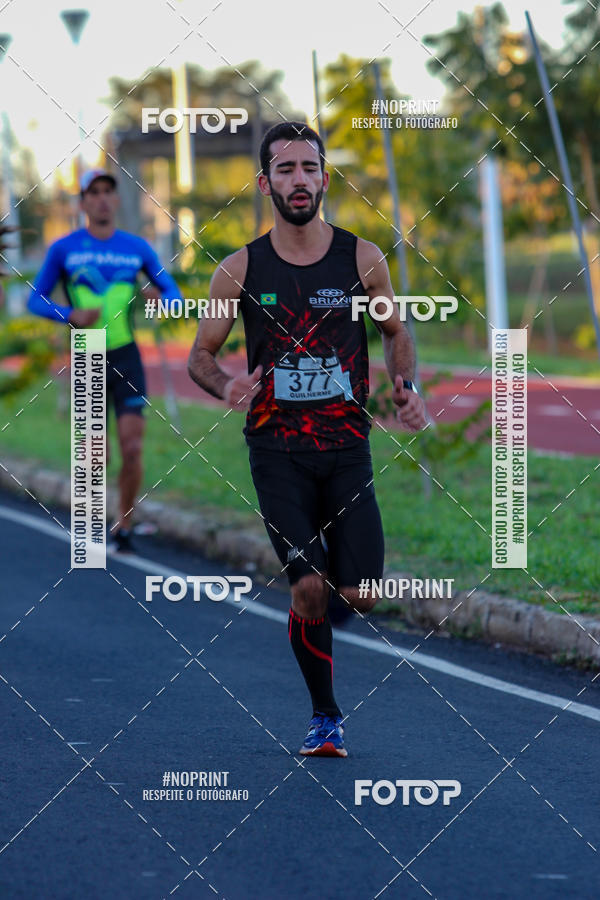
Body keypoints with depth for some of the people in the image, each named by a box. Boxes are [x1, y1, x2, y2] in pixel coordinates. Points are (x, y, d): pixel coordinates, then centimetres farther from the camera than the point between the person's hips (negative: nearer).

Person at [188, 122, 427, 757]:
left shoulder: (362, 260, 1)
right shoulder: (240, 271, -1)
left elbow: (395, 333, 16)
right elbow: (200, 355, 7)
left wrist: (405, 385, -3)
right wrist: (226, 386, -15)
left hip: (348, 448, 1)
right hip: (277, 450, -1)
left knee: (360, 596, -7)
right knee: (308, 590, -11)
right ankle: (324, 717, 8)